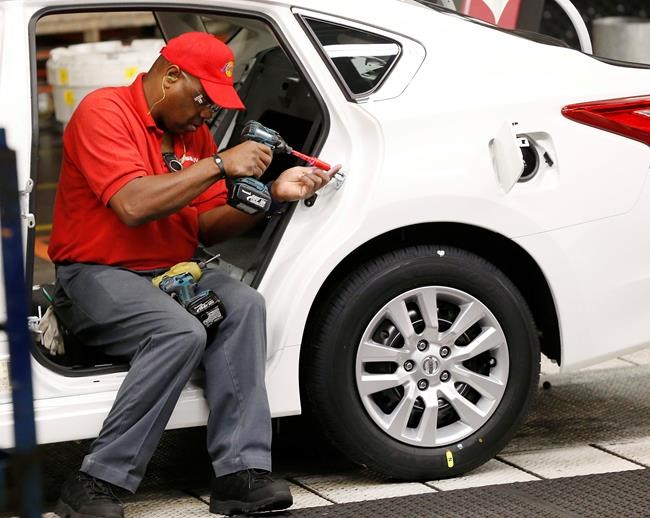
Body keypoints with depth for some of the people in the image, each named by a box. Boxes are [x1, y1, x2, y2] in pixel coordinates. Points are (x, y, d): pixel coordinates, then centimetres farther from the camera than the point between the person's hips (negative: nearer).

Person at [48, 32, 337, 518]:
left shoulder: (194, 132, 12)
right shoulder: (105, 112, -11)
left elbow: (208, 227, 9)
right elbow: (132, 206, -26)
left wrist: (273, 193, -5)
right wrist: (220, 164, -22)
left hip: (171, 273, 7)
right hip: (95, 276, -7)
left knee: (244, 305, -20)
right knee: (181, 332, -32)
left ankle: (241, 472, -24)